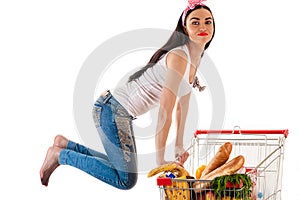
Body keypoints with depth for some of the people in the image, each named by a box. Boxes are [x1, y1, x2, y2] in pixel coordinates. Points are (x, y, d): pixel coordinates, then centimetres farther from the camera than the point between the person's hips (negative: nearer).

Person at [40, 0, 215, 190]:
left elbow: (183, 102, 17)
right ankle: (60, 155, 0)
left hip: (121, 111, 10)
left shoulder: (194, 57, 9)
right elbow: (165, 111, -22)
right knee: (126, 179, -8)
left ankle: (65, 144, 25)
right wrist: (160, 159, -18)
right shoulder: (179, 58, -21)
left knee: (121, 165, 23)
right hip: (113, 109, -10)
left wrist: (179, 146, 18)